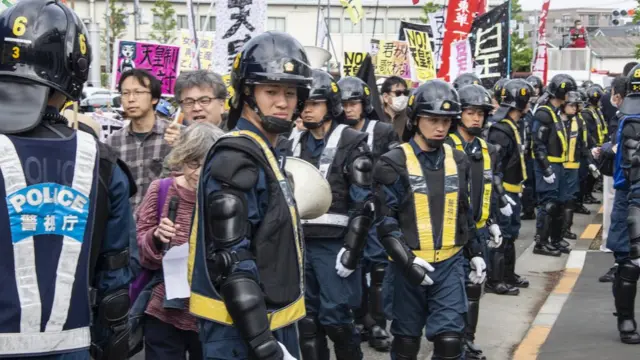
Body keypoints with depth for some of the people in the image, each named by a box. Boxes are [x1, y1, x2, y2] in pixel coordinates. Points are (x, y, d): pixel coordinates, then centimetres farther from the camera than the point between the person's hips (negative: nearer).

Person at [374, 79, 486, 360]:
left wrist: (475, 252, 13)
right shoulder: (394, 163, -8)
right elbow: (384, 220, -10)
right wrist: (407, 260, -19)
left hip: (449, 264, 3)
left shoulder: (458, 160, 8)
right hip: (407, 266, -3)